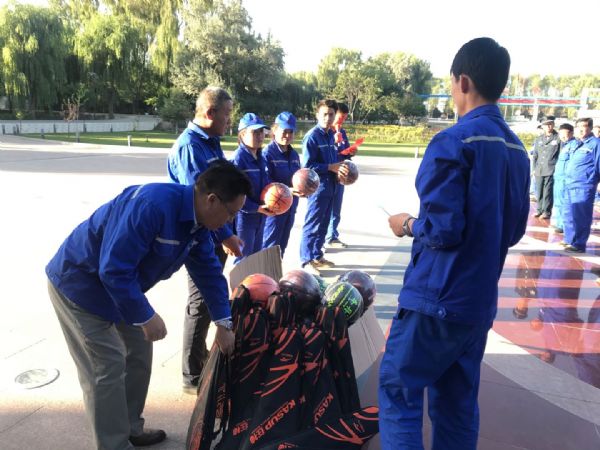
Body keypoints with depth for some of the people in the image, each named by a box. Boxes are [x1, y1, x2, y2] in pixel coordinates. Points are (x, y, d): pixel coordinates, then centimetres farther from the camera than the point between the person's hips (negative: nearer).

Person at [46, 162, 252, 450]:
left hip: (122, 285, 9)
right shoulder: (152, 206, -36)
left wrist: (223, 325, 6)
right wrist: (146, 316, -25)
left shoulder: (197, 221, -6)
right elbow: (114, 270, -35)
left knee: (139, 353, 12)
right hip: (80, 284, -8)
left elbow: (209, 272, 4)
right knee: (108, 367, -4)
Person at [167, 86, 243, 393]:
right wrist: (225, 236, -21)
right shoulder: (189, 146, -18)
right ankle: (193, 377, 13)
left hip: (216, 237, 9)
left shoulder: (211, 143, 12)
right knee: (201, 305, -1)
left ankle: (201, 356, 37)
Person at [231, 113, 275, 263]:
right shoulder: (238, 158, -19)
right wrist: (256, 208, -22)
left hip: (260, 216, 8)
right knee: (244, 258, 4)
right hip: (244, 216, -8)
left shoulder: (260, 158, 8)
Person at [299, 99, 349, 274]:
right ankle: (306, 260, 8)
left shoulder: (331, 134, 11)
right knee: (312, 225, -2)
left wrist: (339, 168, 2)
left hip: (330, 186, 8)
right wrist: (331, 167, -18)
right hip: (318, 186, -8)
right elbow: (307, 165, -17)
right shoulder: (312, 136, -13)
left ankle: (317, 256, 27)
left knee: (323, 223, 16)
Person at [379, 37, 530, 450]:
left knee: (398, 391, 6)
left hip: (438, 297, -8)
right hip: (480, 300, 8)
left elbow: (442, 231, -20)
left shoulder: (453, 142, -16)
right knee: (457, 403, 17)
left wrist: (408, 224, -1)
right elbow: (513, 230, 14)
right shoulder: (517, 149, 9)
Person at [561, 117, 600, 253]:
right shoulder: (578, 144, 20)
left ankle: (579, 244, -1)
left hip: (583, 187, -8)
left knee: (581, 217, -6)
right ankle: (569, 240, 24)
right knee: (569, 215, 14)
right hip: (570, 186, 8)